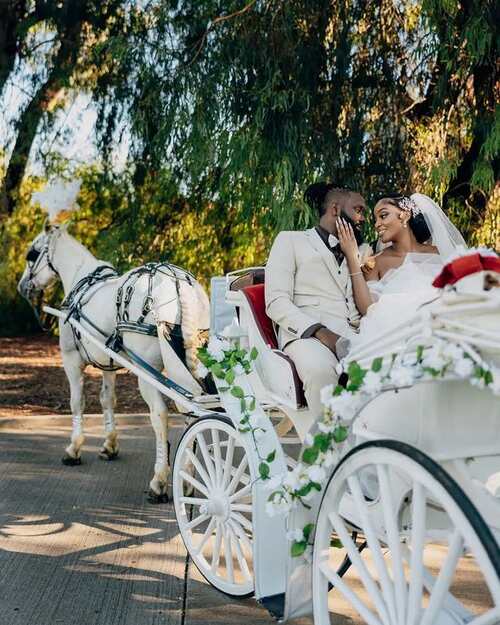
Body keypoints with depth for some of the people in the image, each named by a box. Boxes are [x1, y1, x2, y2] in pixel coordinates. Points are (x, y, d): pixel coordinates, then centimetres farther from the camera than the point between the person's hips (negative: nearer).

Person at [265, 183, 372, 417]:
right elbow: (277, 303, 1)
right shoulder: (290, 240, 16)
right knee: (320, 369, -39)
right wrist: (320, 332, -14)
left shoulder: (363, 250, 32)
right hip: (305, 334, -3)